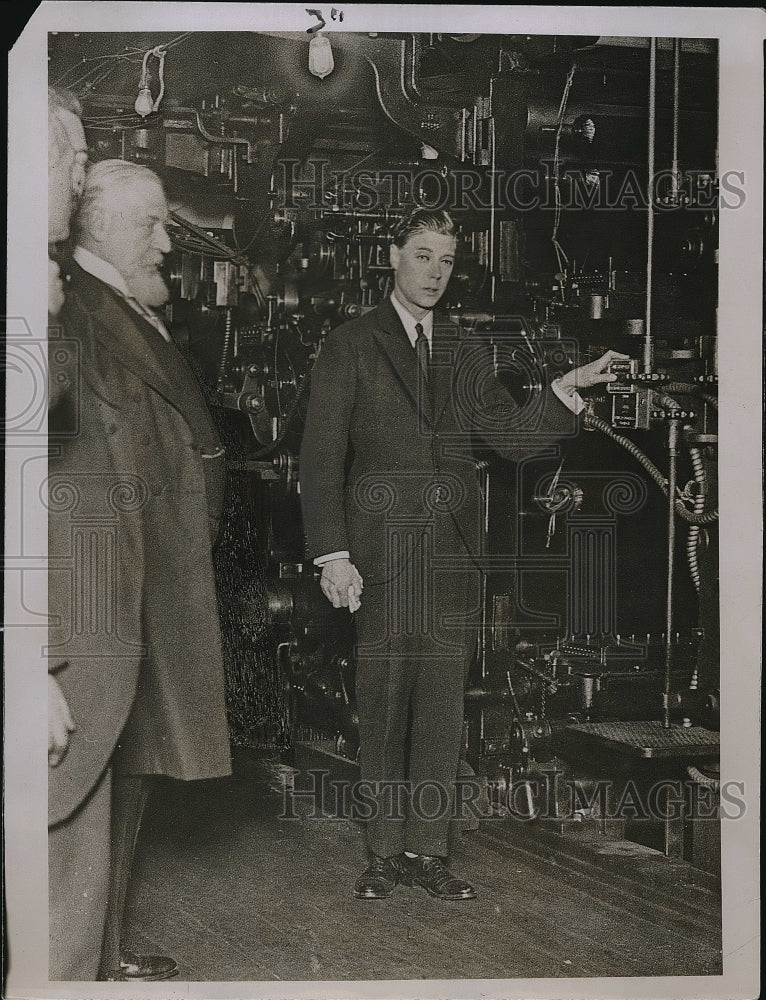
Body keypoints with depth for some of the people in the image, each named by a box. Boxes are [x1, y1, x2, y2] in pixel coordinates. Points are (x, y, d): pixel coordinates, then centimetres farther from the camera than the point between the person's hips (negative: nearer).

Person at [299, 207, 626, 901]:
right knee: (383, 701, 1)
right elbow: (321, 458, -2)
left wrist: (566, 391, -3)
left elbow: (513, 438, 12)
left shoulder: (468, 354, 16)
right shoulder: (349, 348, 4)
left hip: (454, 555, 4)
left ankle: (427, 850, 14)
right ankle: (386, 852, 12)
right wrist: (332, 554, -10)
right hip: (382, 551, -3)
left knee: (443, 701, 5)